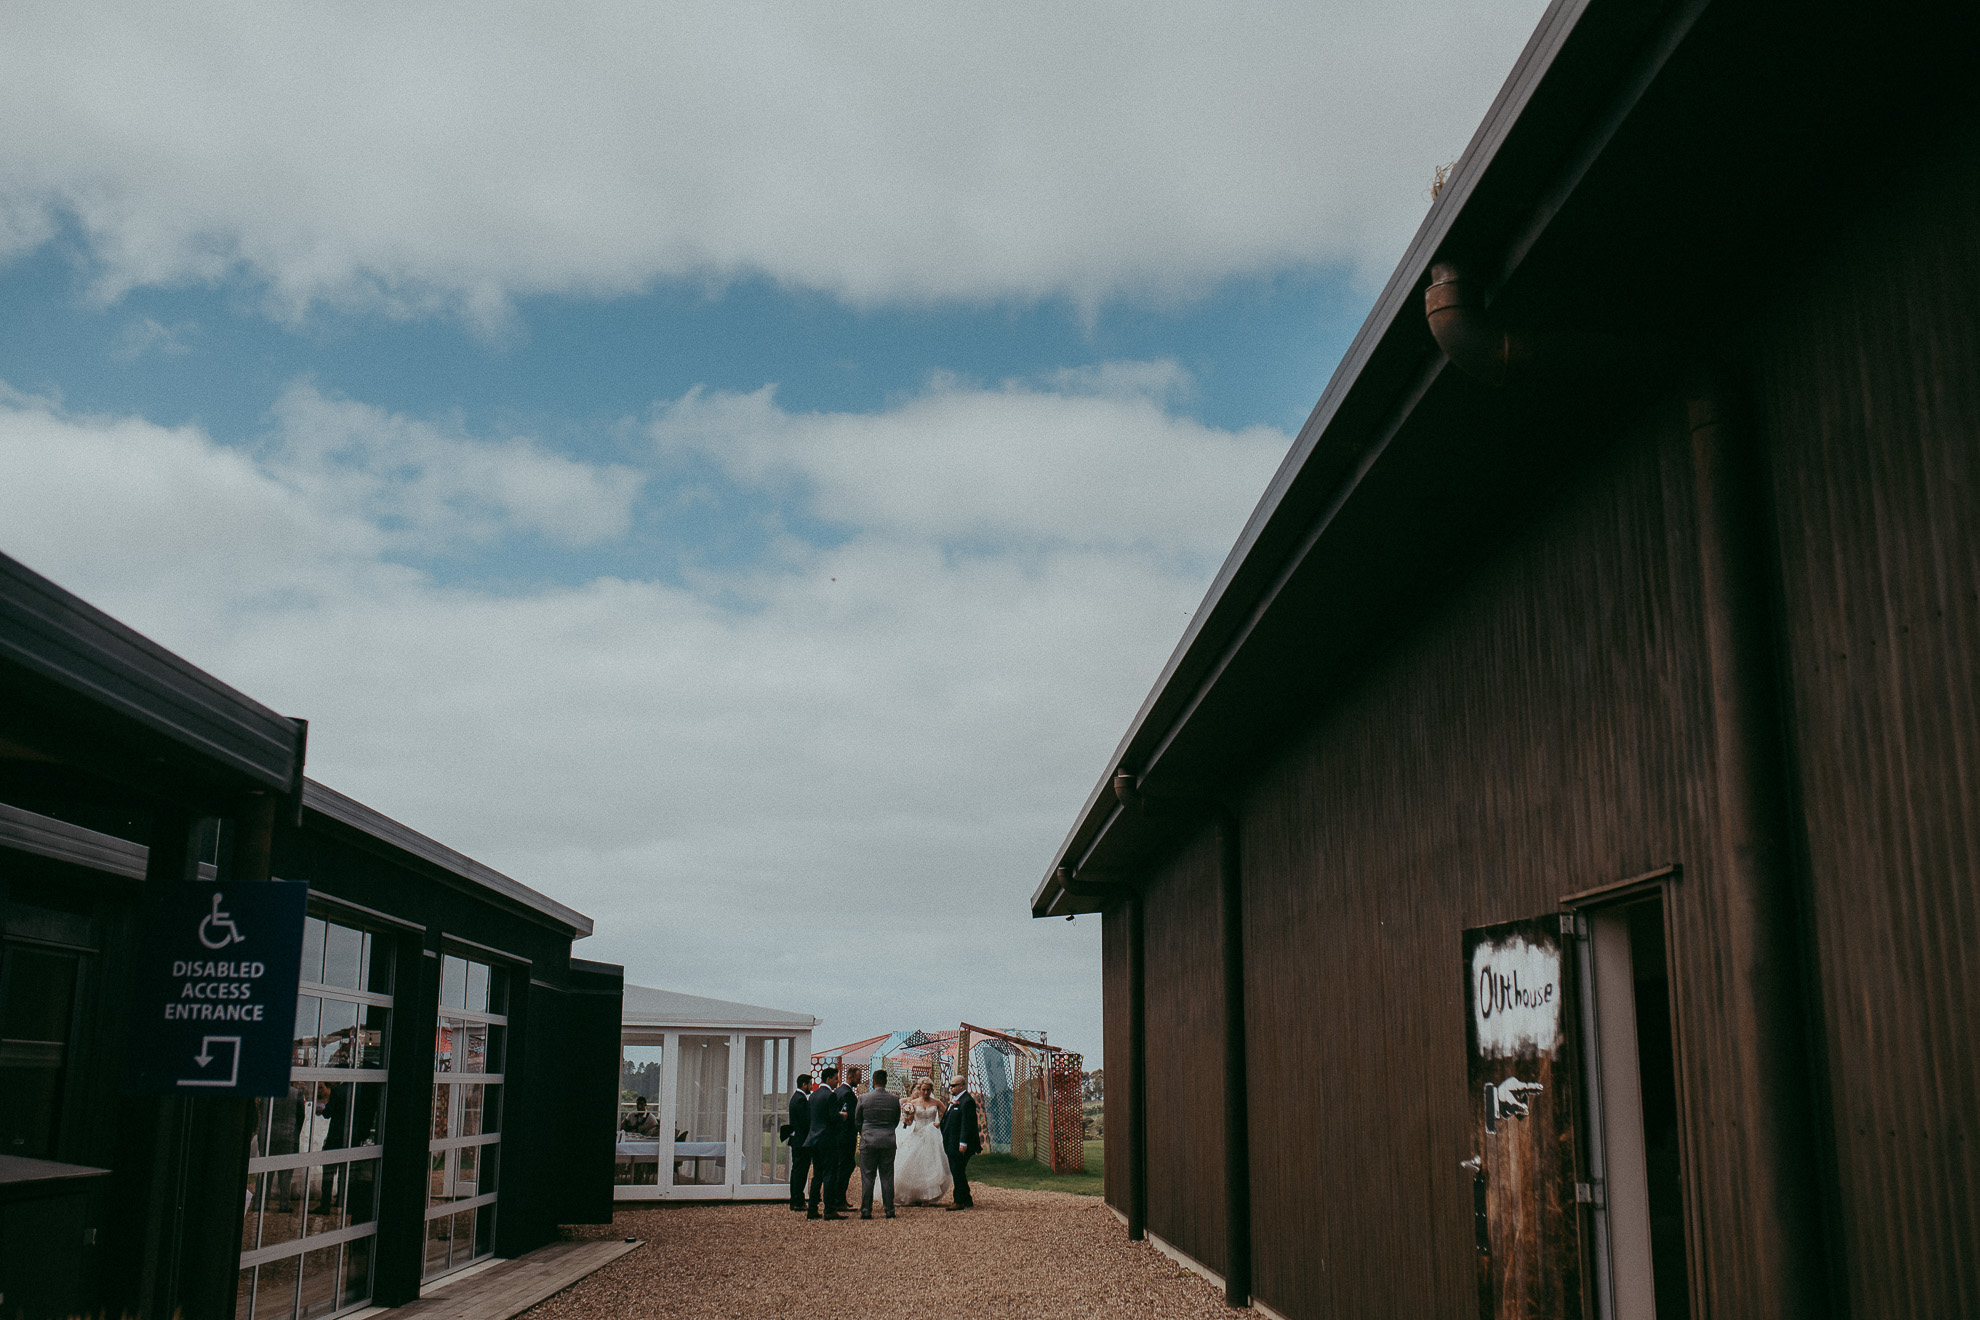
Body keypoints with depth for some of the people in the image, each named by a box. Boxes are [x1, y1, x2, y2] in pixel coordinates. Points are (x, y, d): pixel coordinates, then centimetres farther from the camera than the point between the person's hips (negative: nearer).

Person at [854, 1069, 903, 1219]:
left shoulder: (864, 1099, -5)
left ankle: (866, 1210, 3)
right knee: (887, 1177, 7)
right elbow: (896, 1121, 9)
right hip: (888, 1142, 1)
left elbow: (857, 1121, 7)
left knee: (867, 1178, 4)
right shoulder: (894, 1099, -2)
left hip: (868, 1141, -1)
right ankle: (889, 1210, 9)